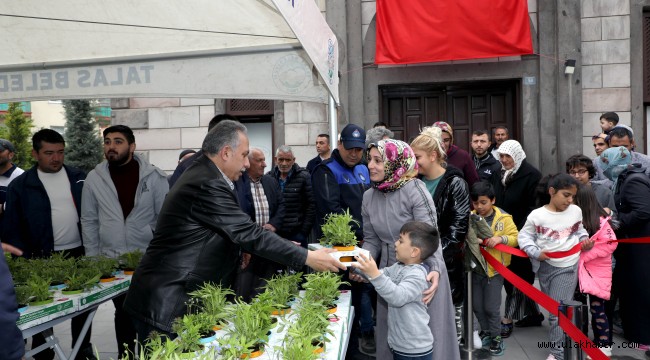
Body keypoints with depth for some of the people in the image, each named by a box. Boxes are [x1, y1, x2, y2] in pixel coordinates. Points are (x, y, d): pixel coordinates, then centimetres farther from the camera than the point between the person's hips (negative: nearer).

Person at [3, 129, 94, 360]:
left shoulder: (79, 178, 3)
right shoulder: (20, 185, -4)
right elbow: (12, 229, -3)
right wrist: (27, 261, -10)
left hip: (79, 253, 3)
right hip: (43, 259, -2)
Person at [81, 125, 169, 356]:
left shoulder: (153, 176, -7)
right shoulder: (94, 178, 0)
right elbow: (89, 221, 5)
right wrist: (93, 257, 3)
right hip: (112, 260, 2)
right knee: (123, 312, 13)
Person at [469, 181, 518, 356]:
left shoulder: (504, 218, -9)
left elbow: (515, 238, -10)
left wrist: (501, 238, -27)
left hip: (494, 269, -3)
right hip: (475, 268, 3)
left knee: (491, 307, 3)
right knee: (477, 305, 13)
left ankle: (496, 337, 22)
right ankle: (486, 331, 35)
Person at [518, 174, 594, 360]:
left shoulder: (576, 211, -1)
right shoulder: (537, 215, -10)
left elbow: (580, 231, 16)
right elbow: (524, 236, -2)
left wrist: (585, 241, -3)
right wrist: (535, 253, -15)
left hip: (568, 267, -1)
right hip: (545, 266, 1)